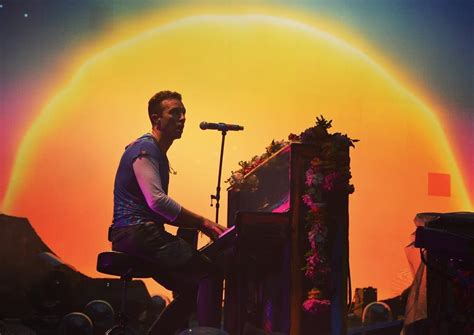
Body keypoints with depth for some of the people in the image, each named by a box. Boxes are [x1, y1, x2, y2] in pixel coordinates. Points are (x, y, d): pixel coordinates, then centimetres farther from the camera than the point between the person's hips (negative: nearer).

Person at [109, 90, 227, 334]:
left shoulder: (158, 154, 22)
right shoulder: (145, 149, -9)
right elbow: (157, 201, -23)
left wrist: (199, 225, 9)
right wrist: (203, 223, -18)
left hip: (143, 234, 10)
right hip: (136, 232, -10)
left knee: (192, 288, 15)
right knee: (210, 273, -18)